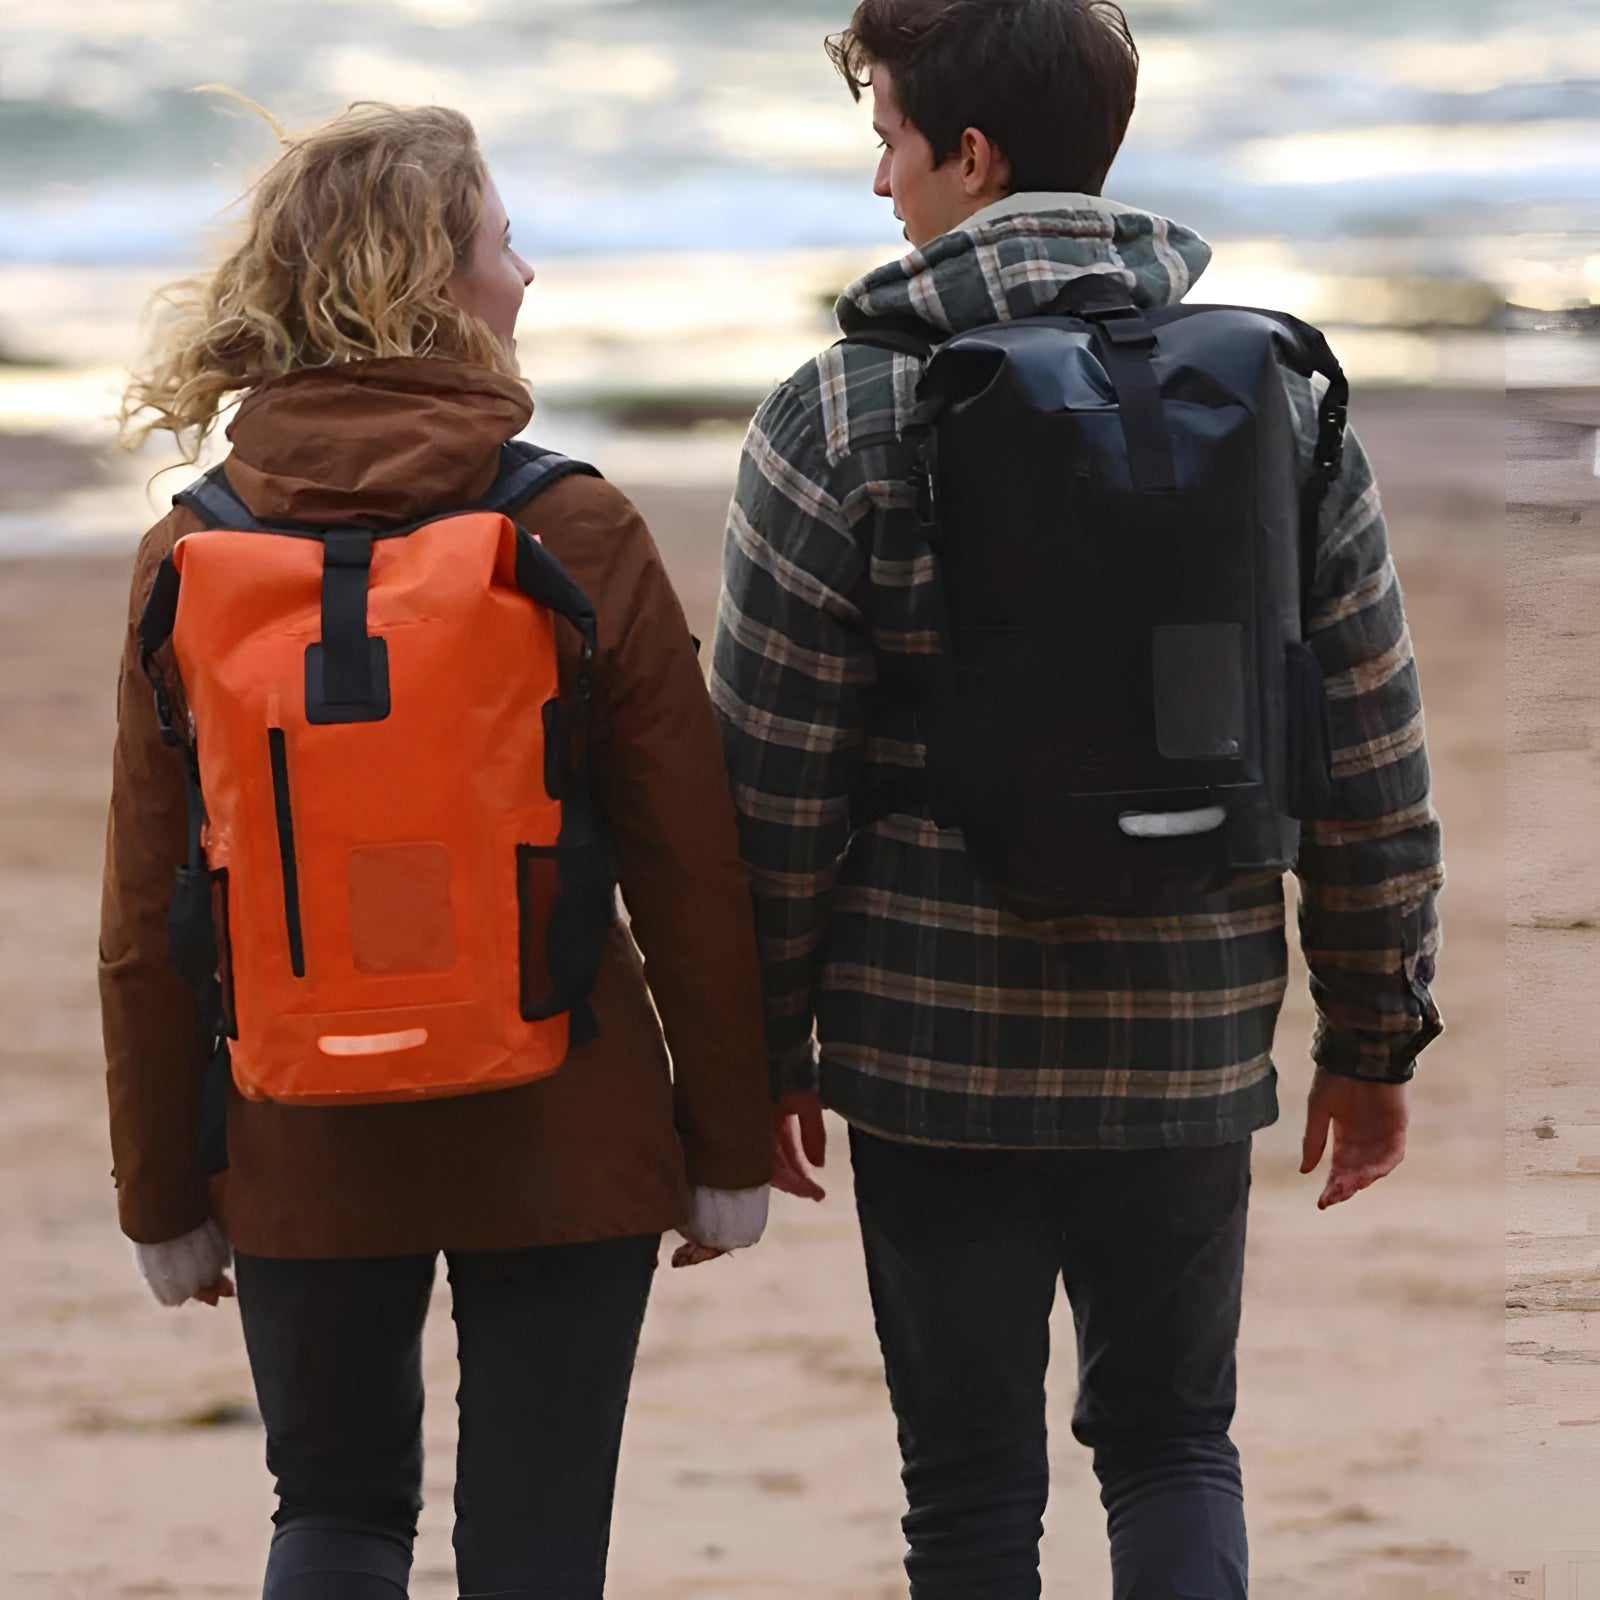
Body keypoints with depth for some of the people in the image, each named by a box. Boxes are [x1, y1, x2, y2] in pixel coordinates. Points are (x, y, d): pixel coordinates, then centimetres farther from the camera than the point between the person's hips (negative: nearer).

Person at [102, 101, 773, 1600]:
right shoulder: (577, 535, -10)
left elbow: (148, 920, -2)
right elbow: (689, 870, -7)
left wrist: (162, 1192, 8)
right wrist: (729, 1142, 4)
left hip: (303, 1143, 2)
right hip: (563, 1139, -2)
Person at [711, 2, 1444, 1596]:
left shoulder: (838, 420, -10)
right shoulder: (1278, 402, 0)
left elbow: (774, 787, -8)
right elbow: (1373, 764, 2)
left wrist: (767, 1047, 4)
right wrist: (1373, 1036, 12)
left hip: (935, 1052, -2)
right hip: (1192, 1047, 3)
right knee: (1172, 1439, 17)